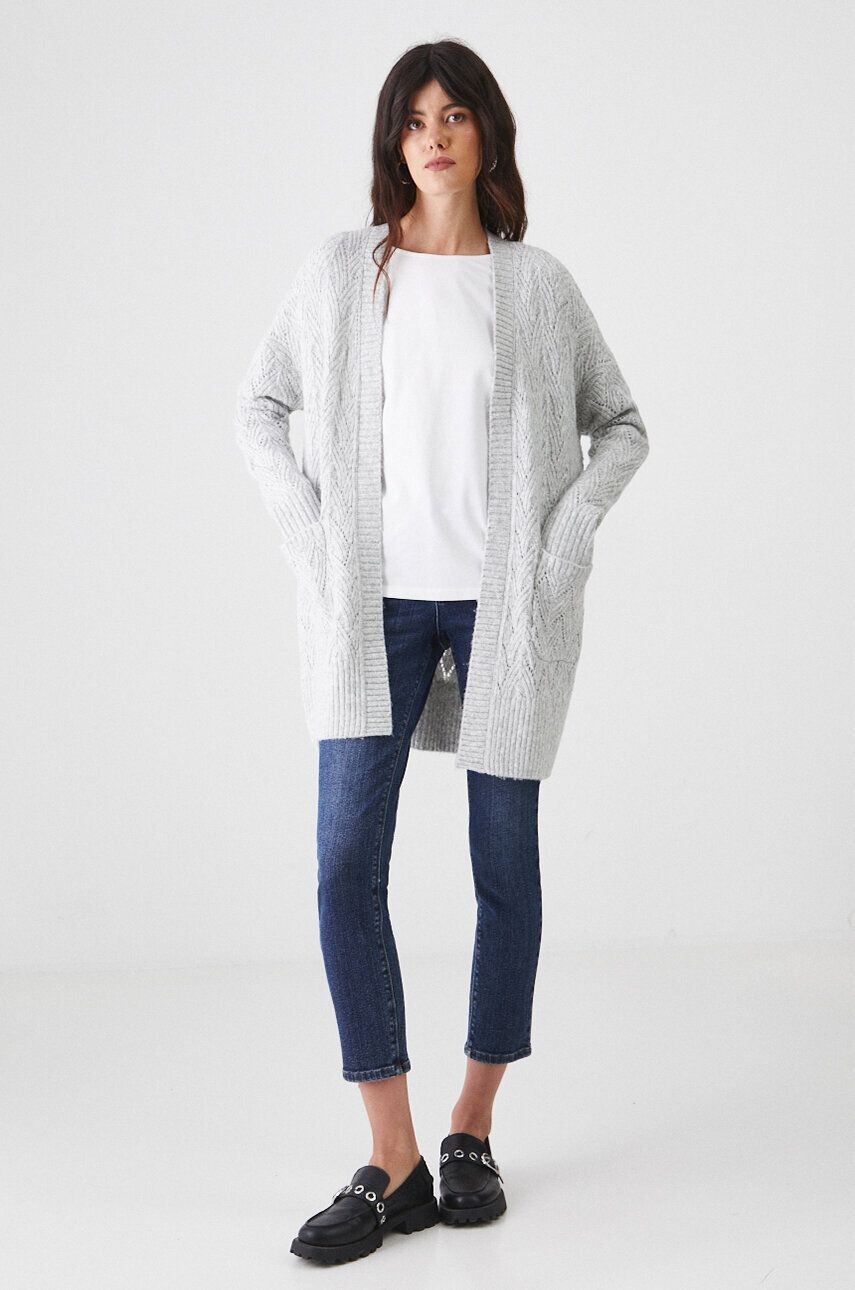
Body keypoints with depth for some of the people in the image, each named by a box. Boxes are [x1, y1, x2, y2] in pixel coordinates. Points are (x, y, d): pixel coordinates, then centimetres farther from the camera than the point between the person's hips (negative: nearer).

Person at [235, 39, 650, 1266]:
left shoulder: (539, 283, 4)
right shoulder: (339, 273, 5)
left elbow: (623, 424, 12)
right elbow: (259, 409, 13)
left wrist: (566, 529, -3)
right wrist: (309, 530, 0)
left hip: (505, 603, 0)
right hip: (376, 603, 0)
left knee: (506, 865, 5)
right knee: (346, 865, -8)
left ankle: (472, 1132, 23)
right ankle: (392, 1168, 2)